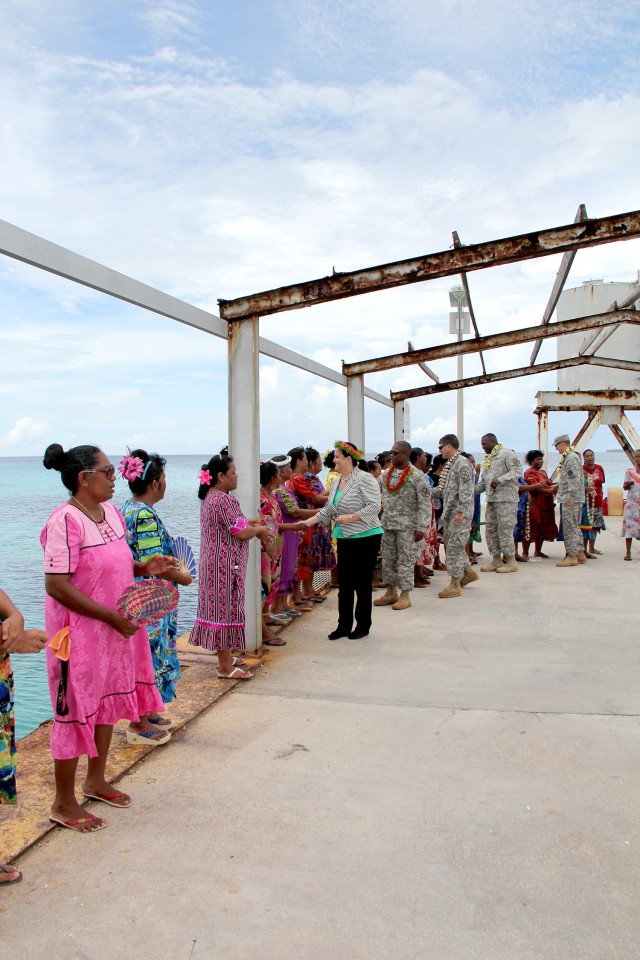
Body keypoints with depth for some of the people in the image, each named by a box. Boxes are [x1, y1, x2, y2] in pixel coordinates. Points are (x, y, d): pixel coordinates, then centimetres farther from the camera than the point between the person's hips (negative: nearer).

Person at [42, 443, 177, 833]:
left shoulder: (111, 512, 5)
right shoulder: (65, 521, -21)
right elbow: (56, 585, -24)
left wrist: (145, 567, -3)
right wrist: (112, 617, -23)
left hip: (116, 627, 8)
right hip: (80, 631, -8)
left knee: (108, 702, 19)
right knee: (76, 711, 5)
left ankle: (96, 779, 41)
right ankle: (64, 804, 24)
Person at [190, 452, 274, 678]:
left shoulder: (209, 497, 12)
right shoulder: (225, 500, -20)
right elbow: (241, 533, -21)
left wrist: (252, 523, 9)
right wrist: (259, 530, -1)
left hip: (213, 562, 10)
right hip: (226, 565, -10)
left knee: (218, 608, 16)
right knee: (227, 610, -3)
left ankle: (225, 657, 29)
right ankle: (225, 667, 5)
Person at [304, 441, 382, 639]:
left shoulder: (364, 479, -11)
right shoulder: (336, 483, 13)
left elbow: (374, 506, -18)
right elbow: (327, 511, 16)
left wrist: (351, 517, -22)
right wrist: (306, 522, 9)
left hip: (366, 537, -7)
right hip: (344, 538, 8)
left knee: (362, 583, 2)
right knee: (344, 583, 10)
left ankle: (363, 626, 15)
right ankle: (344, 625, 19)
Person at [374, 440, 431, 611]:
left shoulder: (417, 476, -9)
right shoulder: (386, 475, 8)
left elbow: (425, 504, -12)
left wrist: (421, 528, -16)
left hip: (407, 526, -6)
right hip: (387, 524, 6)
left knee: (405, 560, 0)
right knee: (387, 559, 10)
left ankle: (405, 595, 11)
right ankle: (391, 592, 23)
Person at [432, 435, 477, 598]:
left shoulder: (462, 464, -14)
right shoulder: (450, 464, 16)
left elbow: (466, 491, -21)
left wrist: (460, 511, -24)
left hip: (460, 513, -10)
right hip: (449, 512, 10)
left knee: (454, 546, -7)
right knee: (450, 543, 16)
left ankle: (455, 584, 0)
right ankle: (468, 572, 31)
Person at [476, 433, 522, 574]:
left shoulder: (506, 453, -3)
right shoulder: (487, 459, 22)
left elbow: (517, 471, -15)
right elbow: (483, 481, 25)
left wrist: (500, 480, -23)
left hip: (506, 499, -8)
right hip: (491, 499, 8)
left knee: (505, 530, -8)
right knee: (490, 530, 7)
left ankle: (511, 561, 1)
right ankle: (496, 560, 15)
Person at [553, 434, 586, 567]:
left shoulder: (571, 457, -15)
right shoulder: (568, 457, 17)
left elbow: (574, 479, -21)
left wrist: (570, 497, -22)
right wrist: (557, 485, 24)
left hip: (571, 499, -11)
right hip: (571, 499, 11)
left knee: (570, 527, -8)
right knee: (575, 526, 15)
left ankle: (572, 556, -5)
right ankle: (579, 553, 22)